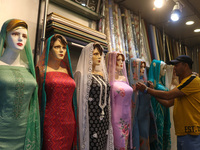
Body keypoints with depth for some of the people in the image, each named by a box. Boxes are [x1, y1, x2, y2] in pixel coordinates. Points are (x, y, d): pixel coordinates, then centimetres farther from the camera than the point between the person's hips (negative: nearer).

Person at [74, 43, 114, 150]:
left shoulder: (101, 74, 13)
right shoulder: (81, 73, -6)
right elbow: (79, 99, -7)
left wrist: (108, 119, 15)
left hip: (104, 120, 6)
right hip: (92, 120, -6)